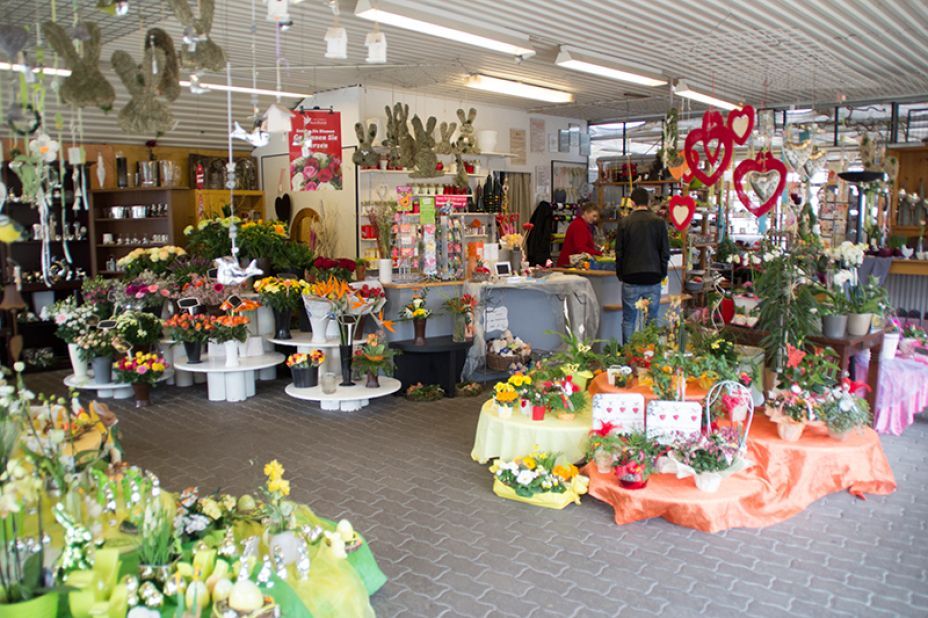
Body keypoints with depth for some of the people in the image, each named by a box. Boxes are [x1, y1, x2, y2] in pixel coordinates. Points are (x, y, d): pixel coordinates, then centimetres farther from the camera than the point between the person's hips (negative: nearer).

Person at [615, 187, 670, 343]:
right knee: (652, 320, 8)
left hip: (631, 279, -1)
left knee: (628, 320, 7)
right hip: (653, 279, 1)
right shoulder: (659, 222, -1)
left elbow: (619, 252, 0)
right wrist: (662, 274, 13)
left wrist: (620, 274, 12)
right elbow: (665, 252, 2)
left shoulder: (624, 222, -4)